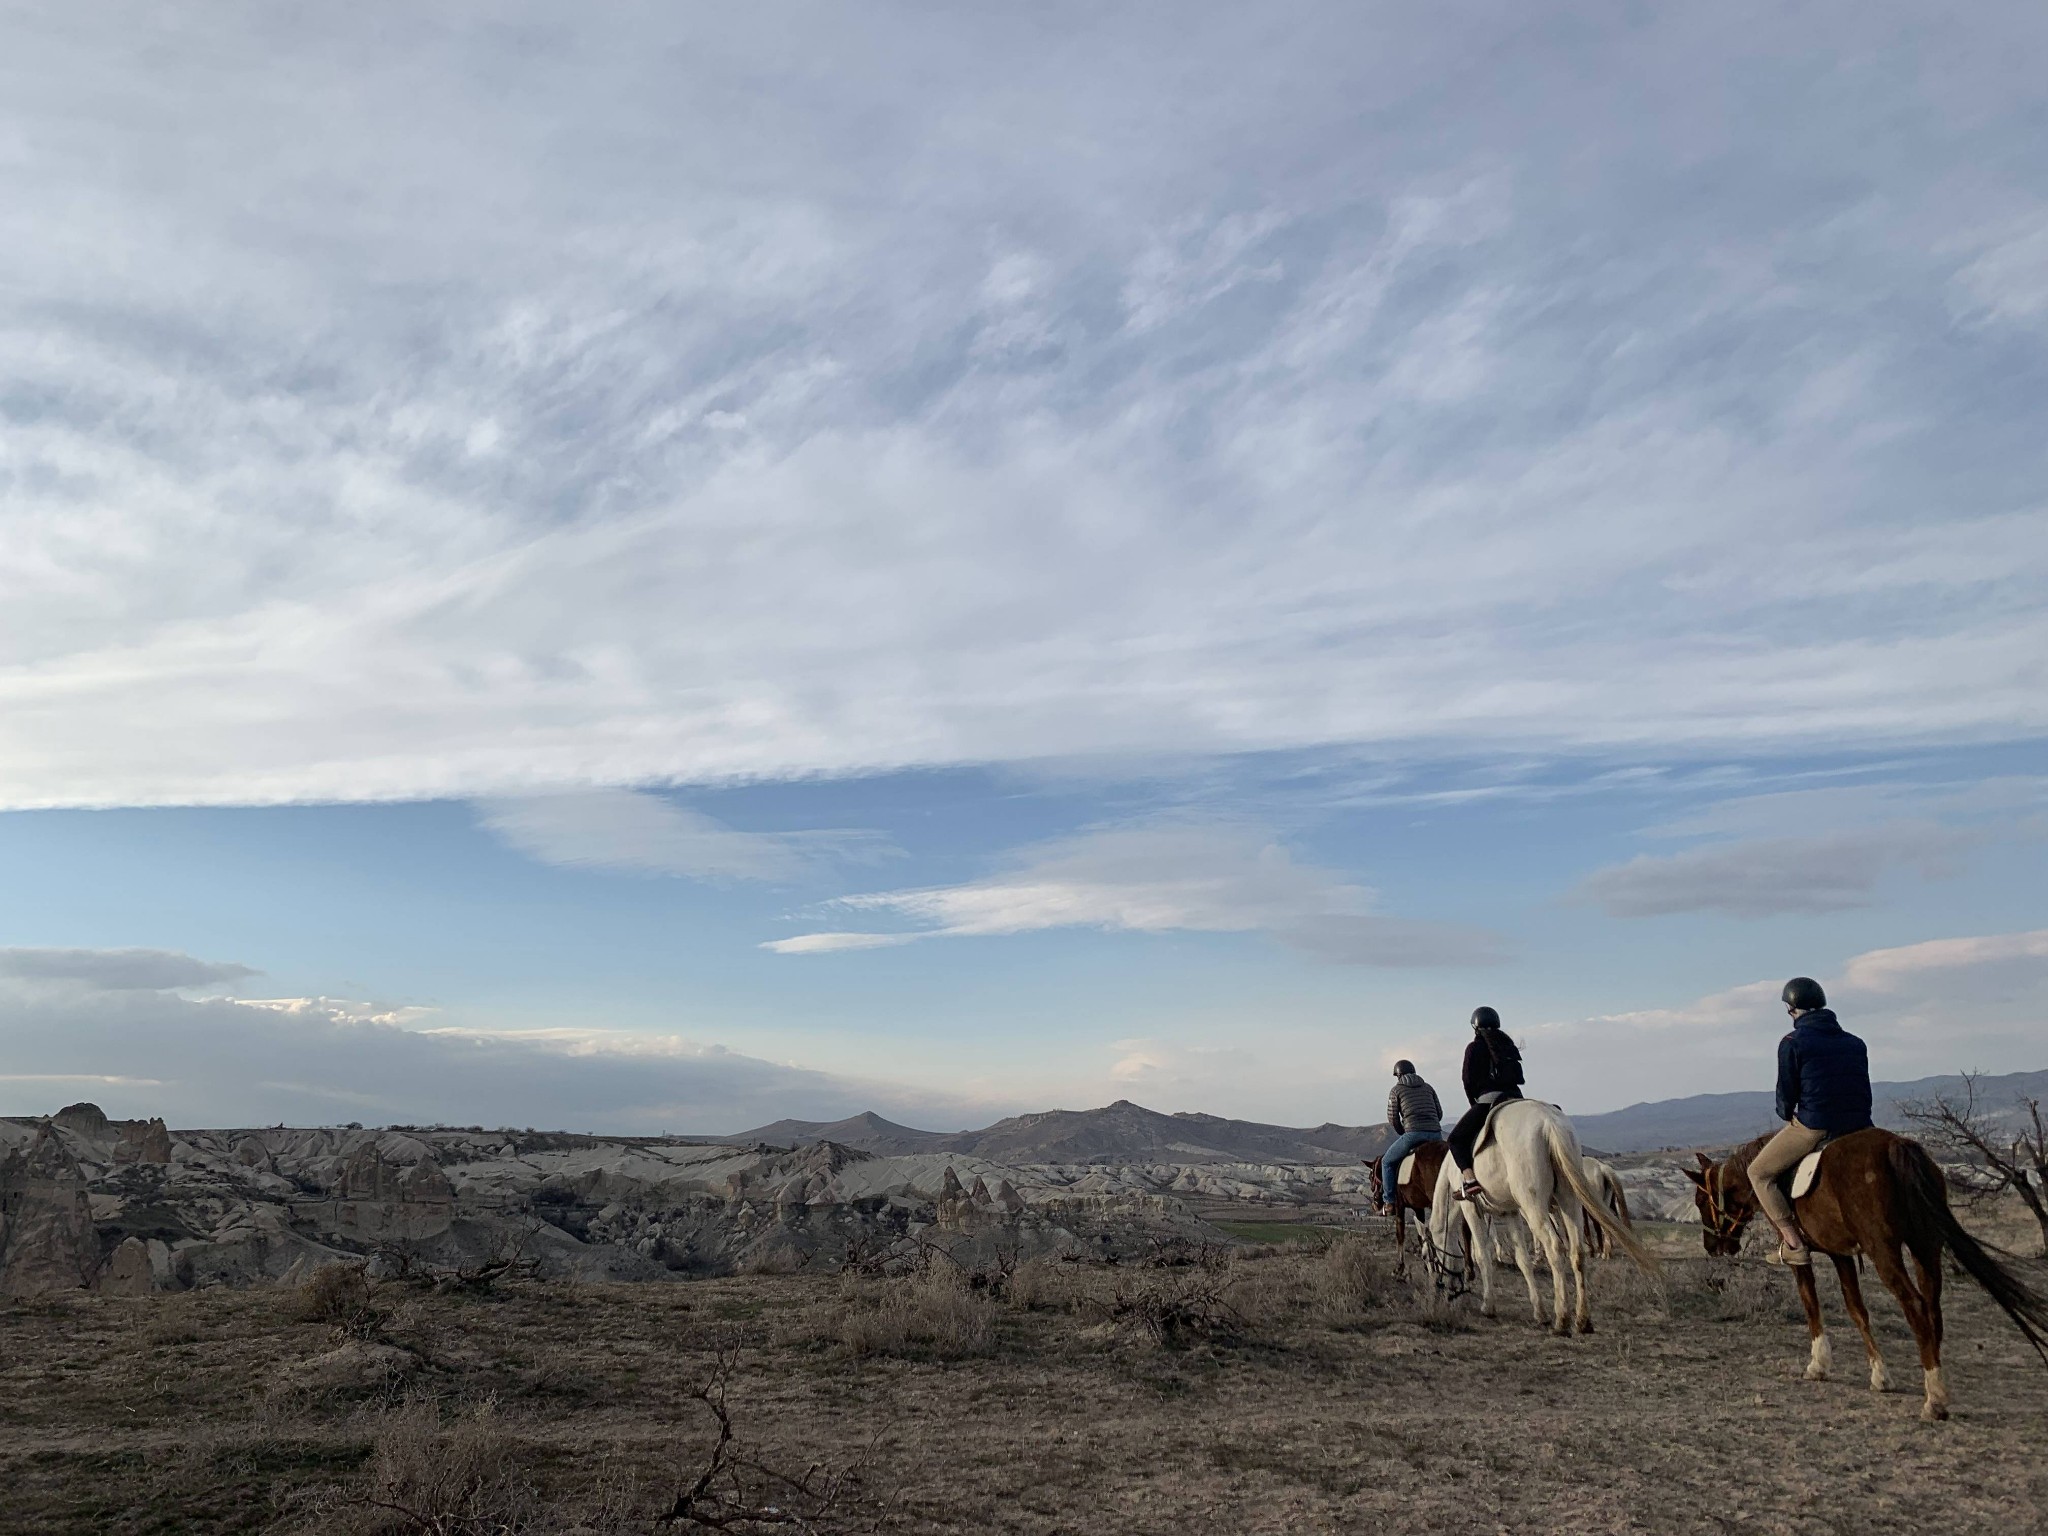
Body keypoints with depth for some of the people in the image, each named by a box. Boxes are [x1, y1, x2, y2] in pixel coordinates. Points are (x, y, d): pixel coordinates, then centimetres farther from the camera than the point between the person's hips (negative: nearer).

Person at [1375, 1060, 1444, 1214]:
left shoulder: (1396, 1090, 11)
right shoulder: (1427, 1087, 23)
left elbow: (1392, 1119, 6)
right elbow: (1439, 1113, 20)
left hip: (1413, 1133, -4)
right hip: (1436, 1134, 4)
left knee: (1387, 1161, 14)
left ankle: (1388, 1202, 9)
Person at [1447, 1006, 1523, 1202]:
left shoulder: (1474, 1048, 0)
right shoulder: (1508, 1045, 19)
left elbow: (1468, 1080, -2)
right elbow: (1519, 1077, 19)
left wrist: (1475, 1102, 16)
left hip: (1488, 1100, -6)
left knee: (1456, 1138, 0)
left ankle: (1470, 1180, -20)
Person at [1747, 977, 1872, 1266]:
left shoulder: (1792, 1042, -5)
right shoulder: (1855, 1043, 14)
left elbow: (1787, 1091, -4)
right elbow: (1862, 1088, 16)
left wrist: (1787, 1115, 16)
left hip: (1813, 1127, -7)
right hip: (1858, 1126, 7)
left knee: (1759, 1173, 7)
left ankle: (1794, 1244, -4)